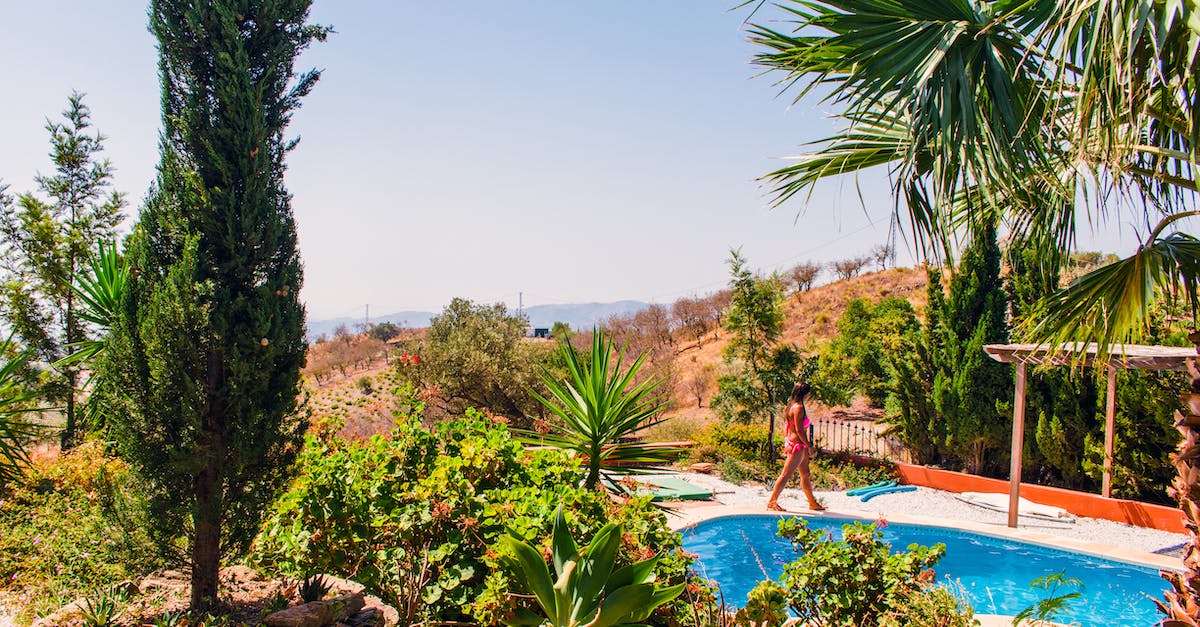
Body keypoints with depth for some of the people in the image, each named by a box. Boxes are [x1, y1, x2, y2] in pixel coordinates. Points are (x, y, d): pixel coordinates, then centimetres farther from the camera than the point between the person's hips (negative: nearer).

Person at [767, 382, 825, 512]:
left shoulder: (791, 406, 12)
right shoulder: (798, 407, -17)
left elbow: (786, 427, 16)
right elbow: (799, 429, -20)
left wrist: (786, 443, 19)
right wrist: (809, 445, -12)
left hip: (791, 442, 11)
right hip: (797, 444, -11)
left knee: (806, 474, 18)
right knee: (785, 475, -6)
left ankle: (813, 503, 28)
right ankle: (772, 501, -2)